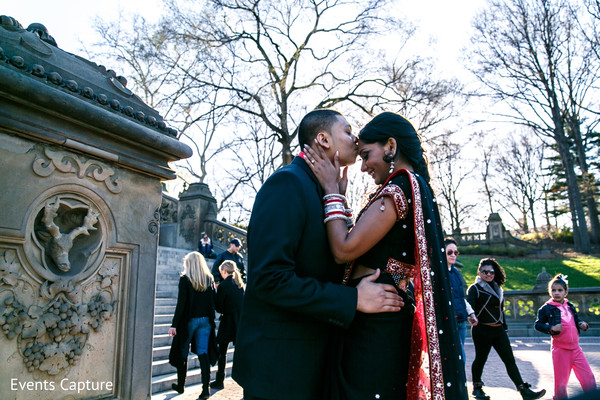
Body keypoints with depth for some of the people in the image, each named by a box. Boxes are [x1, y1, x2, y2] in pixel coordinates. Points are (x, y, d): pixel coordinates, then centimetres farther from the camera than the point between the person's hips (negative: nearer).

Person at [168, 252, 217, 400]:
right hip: (205, 321, 4)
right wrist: (211, 319, 10)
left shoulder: (185, 279, -9)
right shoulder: (210, 279, 4)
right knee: (203, 353, 4)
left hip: (189, 320, -3)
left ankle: (180, 385, 27)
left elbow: (181, 304, -14)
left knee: (182, 353, 13)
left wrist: (174, 325, -12)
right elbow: (214, 302, 3)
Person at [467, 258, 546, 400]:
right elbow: (469, 305, -21)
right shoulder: (475, 288, -6)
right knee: (480, 359, 5)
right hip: (482, 330, -6)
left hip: (498, 330, 6)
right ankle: (477, 388, 21)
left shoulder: (498, 288, 17)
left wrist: (505, 328, 20)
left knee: (510, 360, 0)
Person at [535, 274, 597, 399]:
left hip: (575, 348, 5)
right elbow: (538, 324, -5)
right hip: (560, 349, -5)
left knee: (589, 378, 5)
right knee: (561, 381, 2)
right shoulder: (546, 308, -6)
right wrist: (552, 328, -20)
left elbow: (576, 321, 24)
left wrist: (583, 324, 3)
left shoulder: (570, 306, 11)